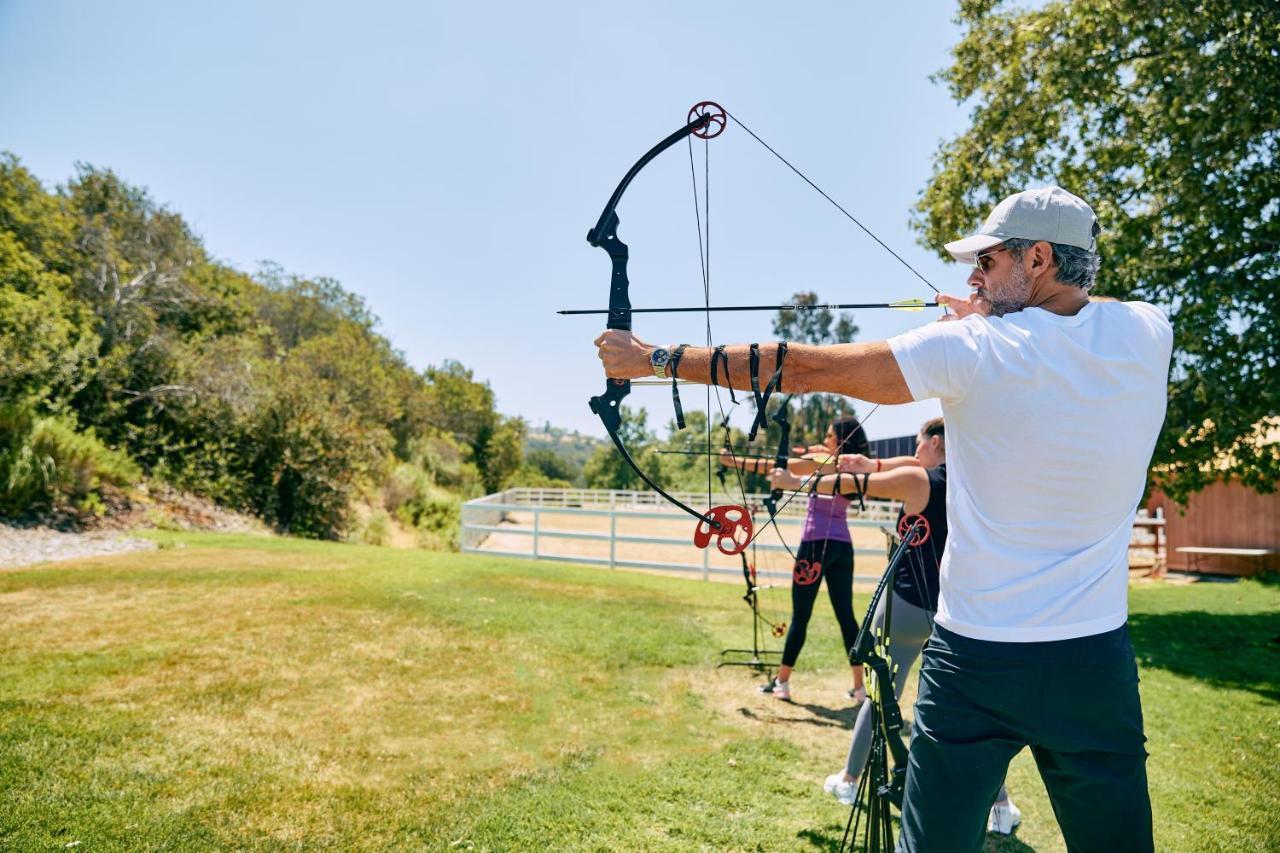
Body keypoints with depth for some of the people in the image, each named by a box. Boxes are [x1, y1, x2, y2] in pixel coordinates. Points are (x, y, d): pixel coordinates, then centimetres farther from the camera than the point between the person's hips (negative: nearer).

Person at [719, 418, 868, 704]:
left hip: (816, 545, -6)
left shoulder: (822, 464, -11)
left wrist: (734, 461, -4)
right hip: (842, 547, 6)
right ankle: (860, 687, 10)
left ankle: (781, 683, 10)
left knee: (800, 616, 1)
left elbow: (774, 466, -10)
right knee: (846, 615, 8)